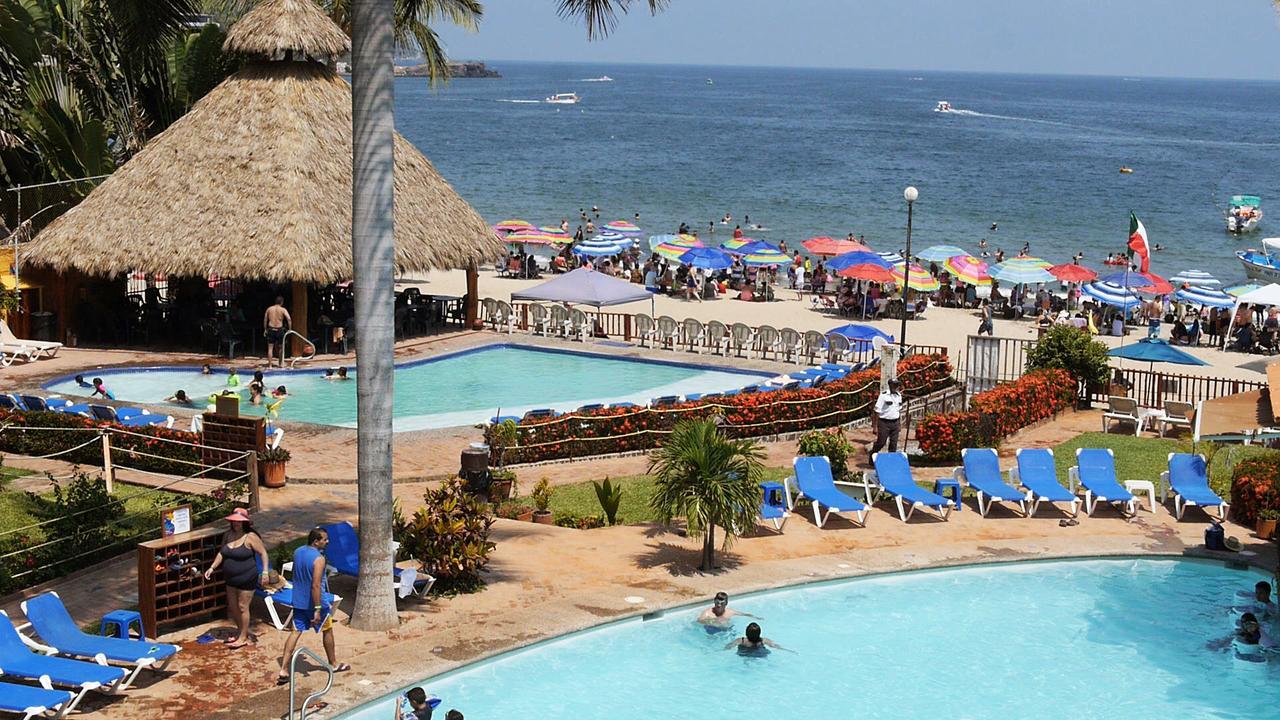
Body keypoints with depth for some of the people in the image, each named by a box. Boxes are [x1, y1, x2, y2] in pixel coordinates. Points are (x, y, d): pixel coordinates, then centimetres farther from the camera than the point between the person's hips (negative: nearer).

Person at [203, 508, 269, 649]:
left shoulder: (250, 537, -17)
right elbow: (222, 553, 12)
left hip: (247, 579, -7)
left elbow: (263, 553, -13)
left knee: (242, 607, 1)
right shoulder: (228, 535, 2)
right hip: (231, 578, 7)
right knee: (232, 606, 16)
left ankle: (243, 638, 14)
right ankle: (240, 630, 36)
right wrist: (212, 567, 4)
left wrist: (264, 571, -19)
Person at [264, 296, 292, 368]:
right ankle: (281, 363, 24)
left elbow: (265, 320, 13)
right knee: (281, 347, 16)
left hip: (271, 329, 1)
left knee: (270, 348, 2)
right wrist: (289, 329, -5)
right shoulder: (283, 310, -2)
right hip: (279, 329, -1)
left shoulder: (269, 309, 8)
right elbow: (289, 319, -14)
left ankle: (269, 364, -3)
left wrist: (265, 329, 23)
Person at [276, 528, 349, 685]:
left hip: (298, 601, 6)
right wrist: (317, 609, -25)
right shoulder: (318, 558, -22)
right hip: (315, 602, -6)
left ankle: (283, 670, -3)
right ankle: (333, 664, 31)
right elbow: (316, 585, -27)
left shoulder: (297, 552, 2)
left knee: (295, 632, 6)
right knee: (327, 630, 15)